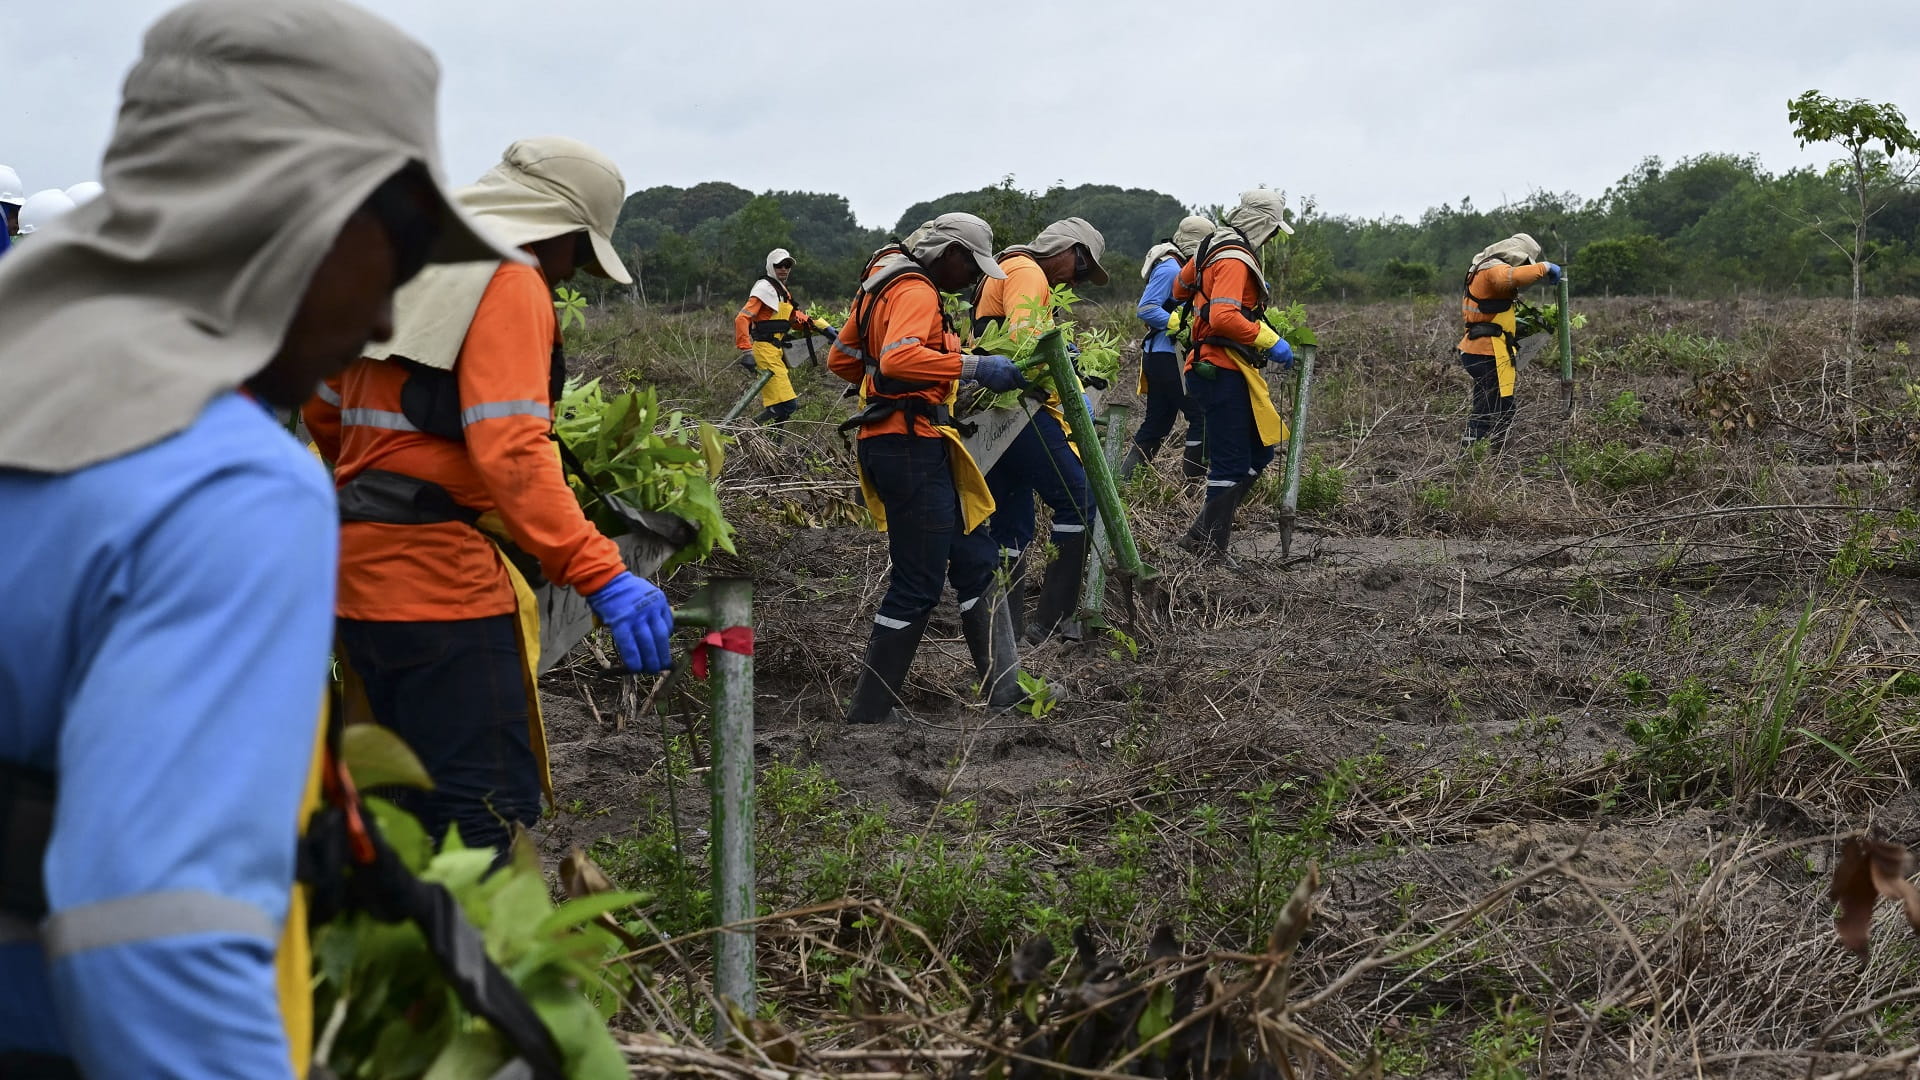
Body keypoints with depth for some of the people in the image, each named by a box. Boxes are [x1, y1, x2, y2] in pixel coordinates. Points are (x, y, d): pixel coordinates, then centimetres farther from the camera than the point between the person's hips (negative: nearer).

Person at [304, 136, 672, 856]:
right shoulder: (511, 283, -10)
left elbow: (327, 408, 25)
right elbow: (509, 447, -23)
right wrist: (600, 575, -28)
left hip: (362, 565, 10)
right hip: (443, 577, -10)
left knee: (418, 808, 18)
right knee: (491, 812, -10)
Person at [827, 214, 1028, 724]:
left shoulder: (885, 285, 19)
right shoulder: (915, 291, -13)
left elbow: (841, 359, 25)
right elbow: (898, 357, -31)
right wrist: (975, 367, -29)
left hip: (903, 444, 11)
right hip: (911, 446, -11)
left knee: (974, 559, 12)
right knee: (917, 585, -5)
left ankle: (1004, 688, 14)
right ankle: (870, 711, 2)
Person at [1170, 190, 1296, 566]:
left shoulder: (1216, 247, 14)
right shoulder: (1235, 260, -16)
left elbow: (1181, 286, 30)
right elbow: (1224, 318, -30)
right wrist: (1270, 342, -24)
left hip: (1215, 368, 11)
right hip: (1224, 371, -11)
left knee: (1260, 450, 12)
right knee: (1232, 463, -7)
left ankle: (1204, 533, 11)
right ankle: (1209, 544, -1)